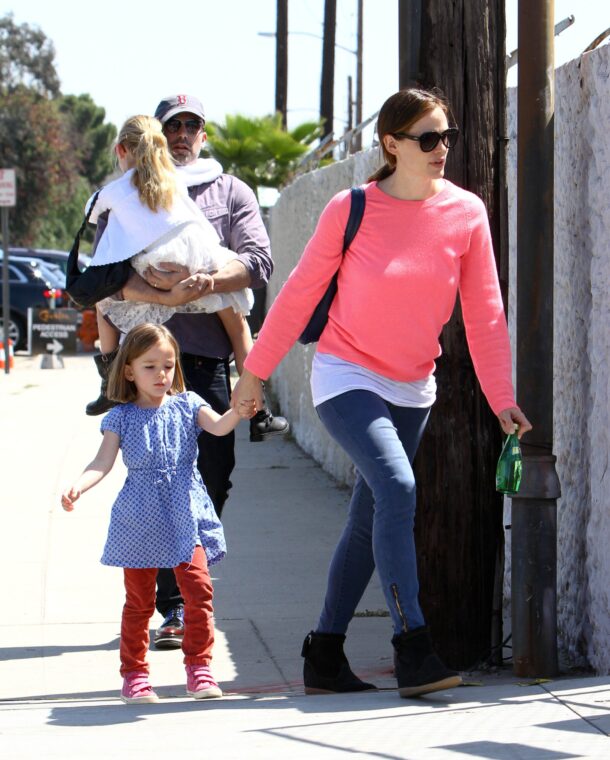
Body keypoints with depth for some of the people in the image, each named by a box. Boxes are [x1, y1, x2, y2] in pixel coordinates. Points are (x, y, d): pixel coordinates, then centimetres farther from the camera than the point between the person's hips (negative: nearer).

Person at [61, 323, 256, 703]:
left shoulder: (187, 406, 6)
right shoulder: (121, 418, 2)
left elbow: (218, 426, -10)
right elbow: (103, 462, -6)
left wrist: (238, 413, -33)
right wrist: (78, 487, -24)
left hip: (185, 518, 1)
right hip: (140, 523, -1)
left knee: (199, 590, -9)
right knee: (139, 600, 4)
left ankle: (199, 666, 3)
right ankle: (135, 673, 16)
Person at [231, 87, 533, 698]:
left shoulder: (467, 213, -4)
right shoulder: (351, 209, -12)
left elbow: (484, 314, 0)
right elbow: (300, 292, -2)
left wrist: (502, 398, -6)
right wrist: (255, 371, 2)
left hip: (412, 389, 5)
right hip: (346, 377, -5)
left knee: (369, 522, 9)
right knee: (396, 488, -23)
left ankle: (324, 656, 20)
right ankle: (412, 650, -24)